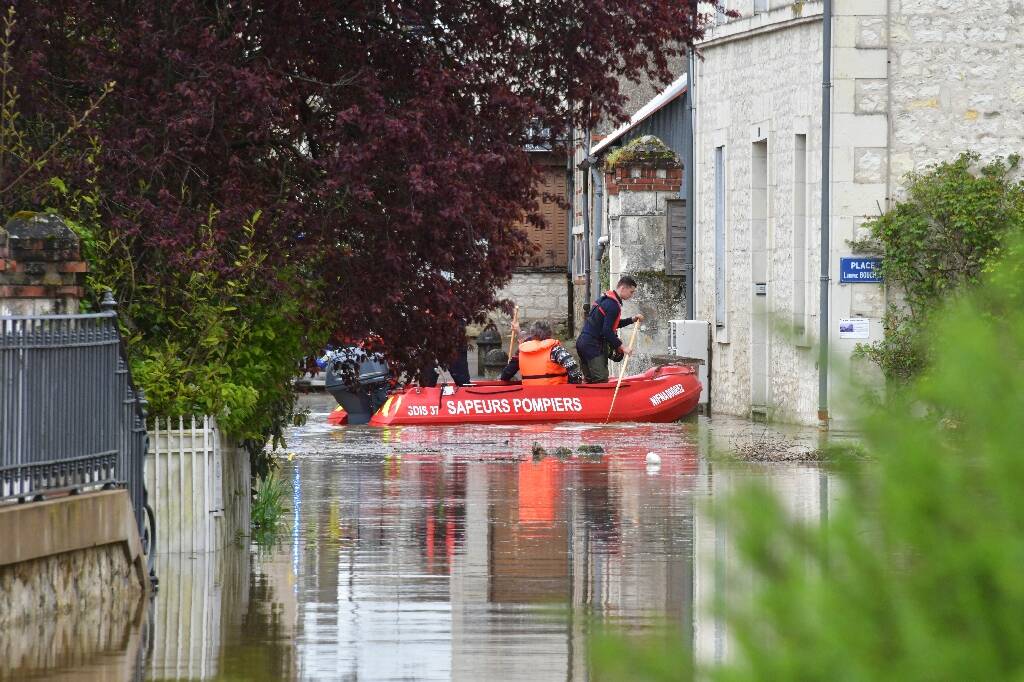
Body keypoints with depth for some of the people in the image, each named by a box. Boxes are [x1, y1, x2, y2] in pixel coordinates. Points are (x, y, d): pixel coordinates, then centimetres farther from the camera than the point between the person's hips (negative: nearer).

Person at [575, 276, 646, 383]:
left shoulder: (605, 299, 17)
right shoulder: (613, 305, -16)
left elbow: (614, 324, 26)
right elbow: (607, 331, -21)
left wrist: (632, 319, 16)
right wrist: (622, 347, -16)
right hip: (593, 345, -10)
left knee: (590, 380, 13)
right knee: (601, 380, -13)